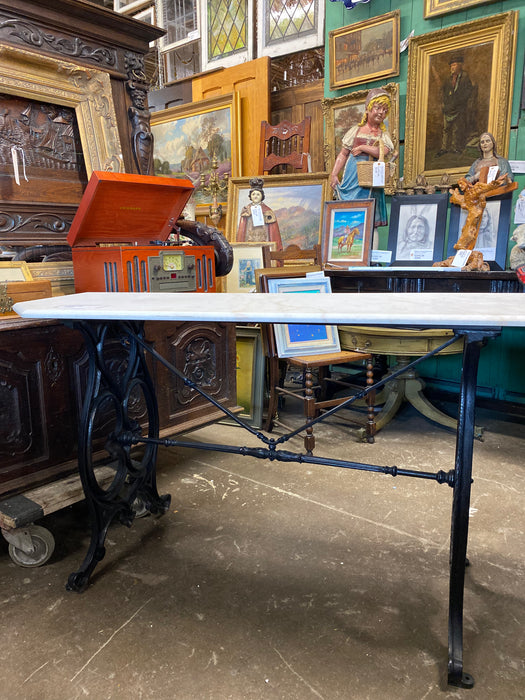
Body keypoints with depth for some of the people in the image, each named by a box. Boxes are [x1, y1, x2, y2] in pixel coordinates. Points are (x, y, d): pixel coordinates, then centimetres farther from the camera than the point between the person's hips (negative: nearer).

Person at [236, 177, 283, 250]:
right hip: (249, 241, 1)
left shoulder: (266, 210, 8)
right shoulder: (246, 210, 12)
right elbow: (241, 229, 11)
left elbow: (273, 230, 5)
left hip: (263, 241, -1)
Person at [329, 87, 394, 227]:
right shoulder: (356, 130, 11)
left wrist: (362, 148, -6)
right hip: (352, 178, 0)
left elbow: (383, 152, -8)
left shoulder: (384, 135, 12)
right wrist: (334, 174, -2)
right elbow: (343, 154, 8)